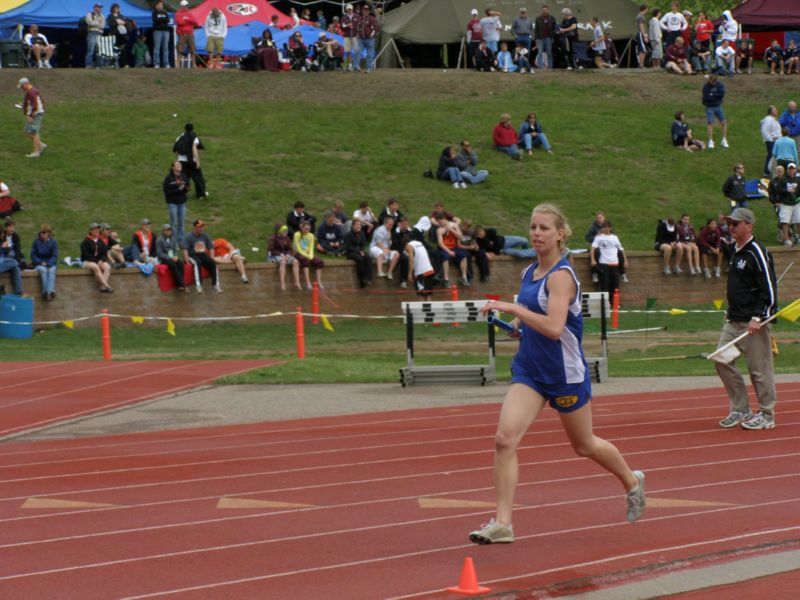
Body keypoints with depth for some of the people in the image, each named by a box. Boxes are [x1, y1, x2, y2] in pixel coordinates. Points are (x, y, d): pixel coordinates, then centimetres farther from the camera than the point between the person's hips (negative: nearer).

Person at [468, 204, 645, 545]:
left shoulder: (561, 276, -17)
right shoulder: (529, 273, 7)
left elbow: (554, 327, -30)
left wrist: (513, 309, -33)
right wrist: (520, 325, 5)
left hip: (565, 373, -6)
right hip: (529, 370, 6)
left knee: (584, 446, 14)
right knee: (504, 438, -14)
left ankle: (632, 482, 44)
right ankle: (502, 523, -15)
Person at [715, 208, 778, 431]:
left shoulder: (757, 253, -13)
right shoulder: (735, 252, 15)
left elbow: (769, 289, -16)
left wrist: (758, 318, -22)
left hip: (754, 322, -9)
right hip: (733, 321, 9)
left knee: (759, 368, -3)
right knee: (722, 361, 4)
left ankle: (766, 415, 8)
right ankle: (740, 410, 13)